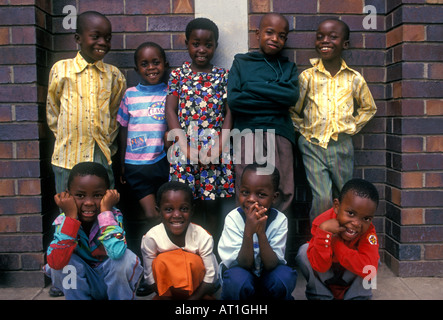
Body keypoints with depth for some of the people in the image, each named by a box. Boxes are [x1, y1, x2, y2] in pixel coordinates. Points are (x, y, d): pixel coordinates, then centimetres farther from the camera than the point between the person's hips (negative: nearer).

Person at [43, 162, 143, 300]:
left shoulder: (113, 216, -20)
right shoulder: (63, 220, -17)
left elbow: (117, 252, -41)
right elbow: (55, 263, -34)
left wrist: (106, 210, -33)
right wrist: (71, 216, -32)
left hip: (113, 282, -1)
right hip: (80, 285, 1)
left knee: (126, 258, -30)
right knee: (66, 260, -27)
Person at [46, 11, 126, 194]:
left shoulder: (114, 75, 5)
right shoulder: (61, 69, 0)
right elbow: (52, 110, 8)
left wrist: (108, 141, 8)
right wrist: (66, 136, 6)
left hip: (102, 158, 2)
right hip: (68, 157, -1)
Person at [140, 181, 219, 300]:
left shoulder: (203, 236, -21)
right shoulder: (151, 238, -19)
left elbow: (210, 277, -16)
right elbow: (150, 277, -12)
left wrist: (193, 298, -24)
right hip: (166, 289, 1)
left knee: (192, 261, -28)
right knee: (161, 262, -26)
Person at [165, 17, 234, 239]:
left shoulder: (223, 76, 8)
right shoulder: (178, 75, 7)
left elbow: (229, 112, 4)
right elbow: (171, 110, 1)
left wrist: (220, 144, -9)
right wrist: (185, 144, -10)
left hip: (216, 151, 1)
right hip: (184, 150, 0)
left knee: (213, 206, 6)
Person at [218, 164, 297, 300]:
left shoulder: (280, 220, -16)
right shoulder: (233, 218, -19)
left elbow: (271, 265, -23)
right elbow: (244, 264, -24)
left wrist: (261, 233, -38)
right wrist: (248, 231, -40)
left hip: (267, 274, 2)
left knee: (285, 276, -28)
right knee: (239, 279, -34)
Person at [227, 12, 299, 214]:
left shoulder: (288, 67, 18)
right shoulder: (241, 62, 14)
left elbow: (292, 96, -3)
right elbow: (233, 99, -3)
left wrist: (253, 86, -4)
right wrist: (276, 100, -2)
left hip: (279, 134, 2)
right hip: (247, 133, -1)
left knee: (283, 192, -3)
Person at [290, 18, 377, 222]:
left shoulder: (354, 79, 2)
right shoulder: (307, 76, -2)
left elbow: (369, 108, 17)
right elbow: (293, 109, 8)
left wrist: (351, 127, 7)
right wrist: (304, 128, 0)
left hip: (342, 146, 2)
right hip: (313, 146, -2)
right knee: (322, 199, -12)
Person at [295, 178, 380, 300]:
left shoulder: (368, 230, -25)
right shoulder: (322, 222, -28)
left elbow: (369, 270, -40)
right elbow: (320, 266, -33)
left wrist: (336, 243, -37)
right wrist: (324, 232, -44)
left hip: (351, 279, 0)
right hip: (324, 279, 0)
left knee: (373, 259, -27)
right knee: (304, 251, -26)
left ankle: (356, 295, -5)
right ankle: (320, 295, -8)